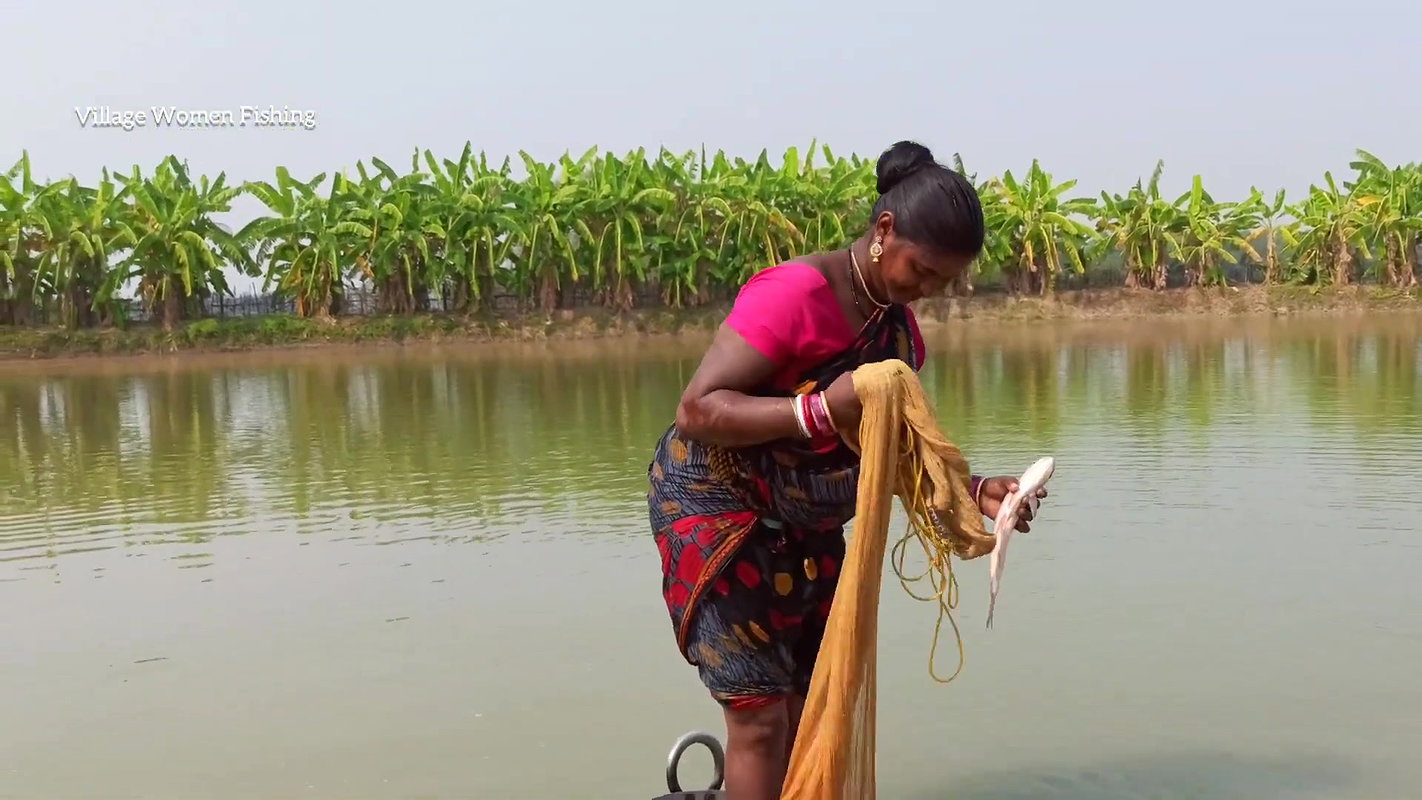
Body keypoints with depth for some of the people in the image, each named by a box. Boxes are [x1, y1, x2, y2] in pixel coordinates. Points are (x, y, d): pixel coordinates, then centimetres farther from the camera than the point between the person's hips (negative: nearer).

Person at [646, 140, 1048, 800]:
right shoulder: (792, 294, -23)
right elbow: (696, 411, -28)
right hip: (714, 507, -8)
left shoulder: (900, 329, 1)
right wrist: (822, 411, -36)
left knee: (814, 710, 11)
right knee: (761, 714, -6)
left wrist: (973, 490, -9)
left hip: (805, 529, 8)